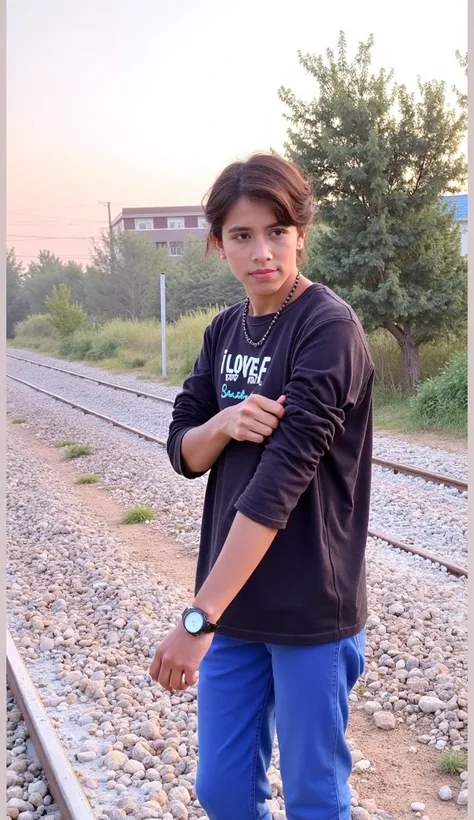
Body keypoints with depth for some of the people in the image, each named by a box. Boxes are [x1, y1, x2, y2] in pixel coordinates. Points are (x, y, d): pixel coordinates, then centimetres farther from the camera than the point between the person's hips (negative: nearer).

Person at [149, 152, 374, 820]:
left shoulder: (329, 328, -16)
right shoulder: (224, 332, 6)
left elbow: (284, 476, -24)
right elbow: (183, 452, 7)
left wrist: (198, 616, -26)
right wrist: (224, 423, -16)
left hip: (311, 609, -6)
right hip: (234, 601, 6)